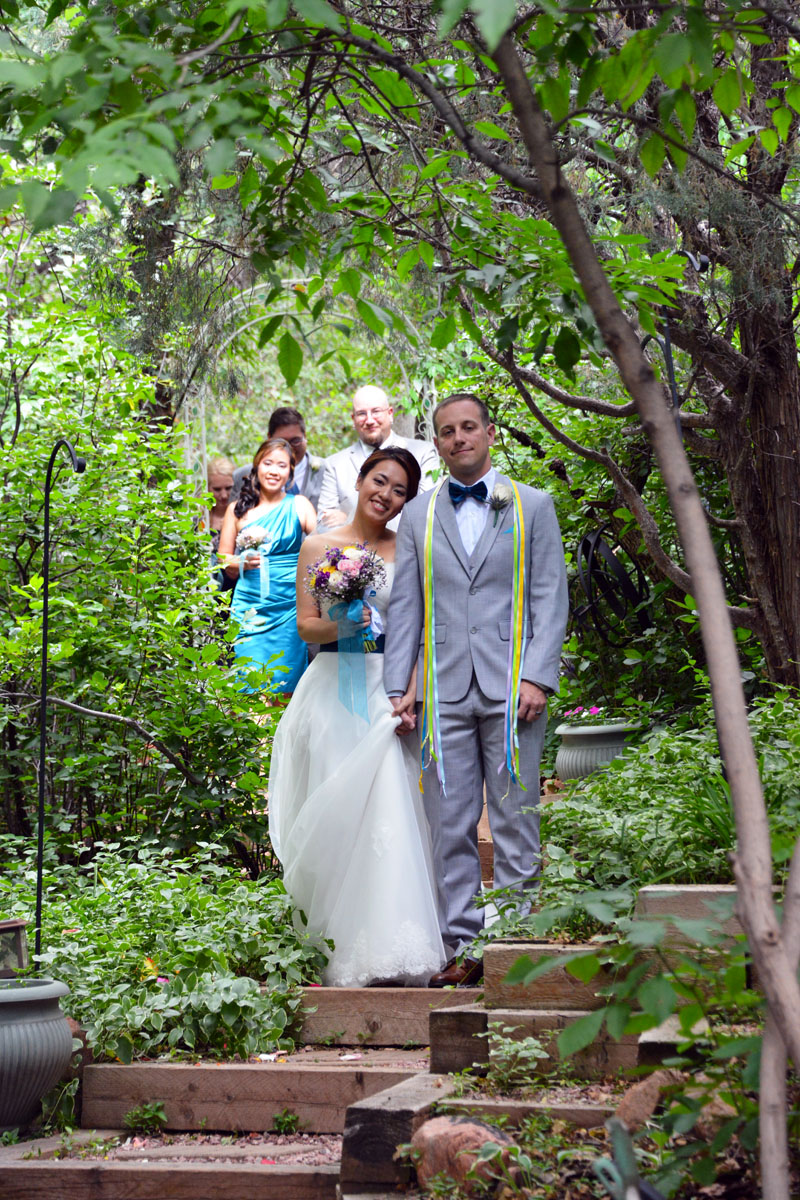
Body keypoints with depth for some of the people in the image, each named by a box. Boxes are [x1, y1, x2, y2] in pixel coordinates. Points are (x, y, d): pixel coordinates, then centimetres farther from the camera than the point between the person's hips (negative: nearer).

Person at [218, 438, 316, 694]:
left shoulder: (299, 506, 7)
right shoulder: (238, 510, 9)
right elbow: (223, 562, 11)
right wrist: (244, 562, -8)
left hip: (289, 609, -1)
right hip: (250, 609, 1)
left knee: (283, 681, -2)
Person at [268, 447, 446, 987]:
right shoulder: (318, 547, 10)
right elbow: (305, 624, 7)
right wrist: (340, 625, -14)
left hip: (388, 692, 0)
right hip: (333, 690, 0)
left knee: (389, 812, -10)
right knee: (335, 816, -5)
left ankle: (388, 950, -8)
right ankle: (341, 952, -1)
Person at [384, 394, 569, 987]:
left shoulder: (533, 506, 7)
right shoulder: (418, 516, 13)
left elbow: (551, 600, 2)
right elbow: (405, 605, 11)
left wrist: (537, 678, -9)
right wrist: (400, 686, 2)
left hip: (511, 691, -2)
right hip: (444, 690, 2)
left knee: (516, 824, 0)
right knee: (450, 827, 2)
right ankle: (462, 947, 8)